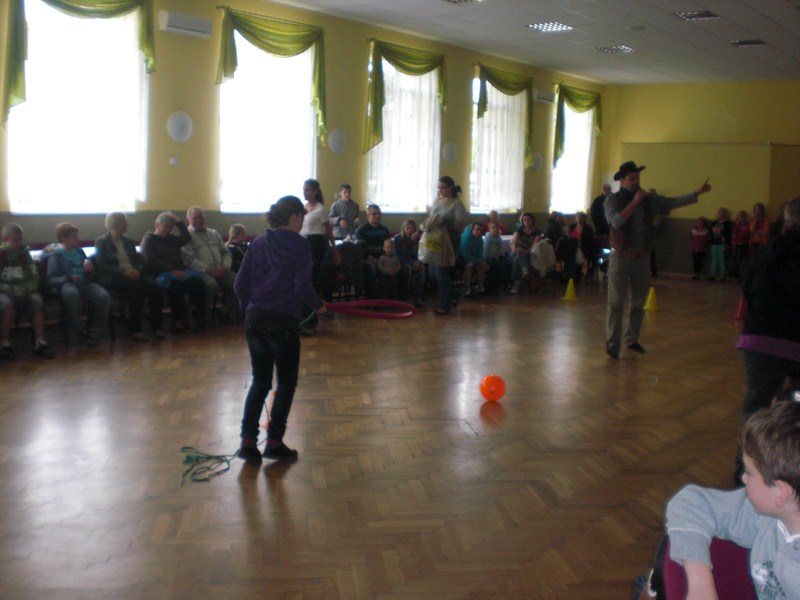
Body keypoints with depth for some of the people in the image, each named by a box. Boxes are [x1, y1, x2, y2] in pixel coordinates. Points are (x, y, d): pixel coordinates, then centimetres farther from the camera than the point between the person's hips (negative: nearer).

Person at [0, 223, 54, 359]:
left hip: (24, 291, 3)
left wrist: (25, 288, -8)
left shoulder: (24, 253, 11)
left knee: (36, 300, -26)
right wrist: (11, 289, -17)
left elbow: (34, 277, 10)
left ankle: (40, 342, -30)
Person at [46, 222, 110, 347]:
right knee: (71, 293, -42)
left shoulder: (80, 252, 25)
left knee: (104, 296, -28)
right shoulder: (56, 256, 10)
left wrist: (90, 270, 3)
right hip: (65, 284, -4)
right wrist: (69, 278, -18)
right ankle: (73, 332, -27)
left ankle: (93, 332, -15)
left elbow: (92, 277, 28)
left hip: (85, 284, 4)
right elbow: (51, 280, -1)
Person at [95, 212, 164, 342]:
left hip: (134, 274, 5)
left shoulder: (128, 241, 22)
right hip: (113, 277, -5)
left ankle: (156, 326, -23)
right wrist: (123, 272, -20)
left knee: (154, 286, -25)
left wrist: (137, 270, -8)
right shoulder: (101, 242, 5)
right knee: (136, 288, -35)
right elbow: (102, 266, -7)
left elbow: (139, 260, 16)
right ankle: (134, 330, -30)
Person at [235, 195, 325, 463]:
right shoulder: (299, 245, -7)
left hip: (255, 319, 5)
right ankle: (274, 442, 13)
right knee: (286, 382, 11)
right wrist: (317, 305, 4)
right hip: (284, 321, -5)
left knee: (260, 381, 15)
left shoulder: (258, 243, 8)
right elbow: (302, 287, -14)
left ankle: (248, 441, 9)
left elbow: (240, 284, 6)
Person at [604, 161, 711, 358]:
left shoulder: (648, 199, 7)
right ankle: (612, 344, -4)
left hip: (642, 258, 4)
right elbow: (616, 221, -21)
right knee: (616, 303, -5)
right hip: (621, 258, -4)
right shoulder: (613, 200, -4)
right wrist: (635, 202, -18)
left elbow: (672, 202, 3)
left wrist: (697, 192, -4)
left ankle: (632, 340, 22)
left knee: (638, 303, 11)